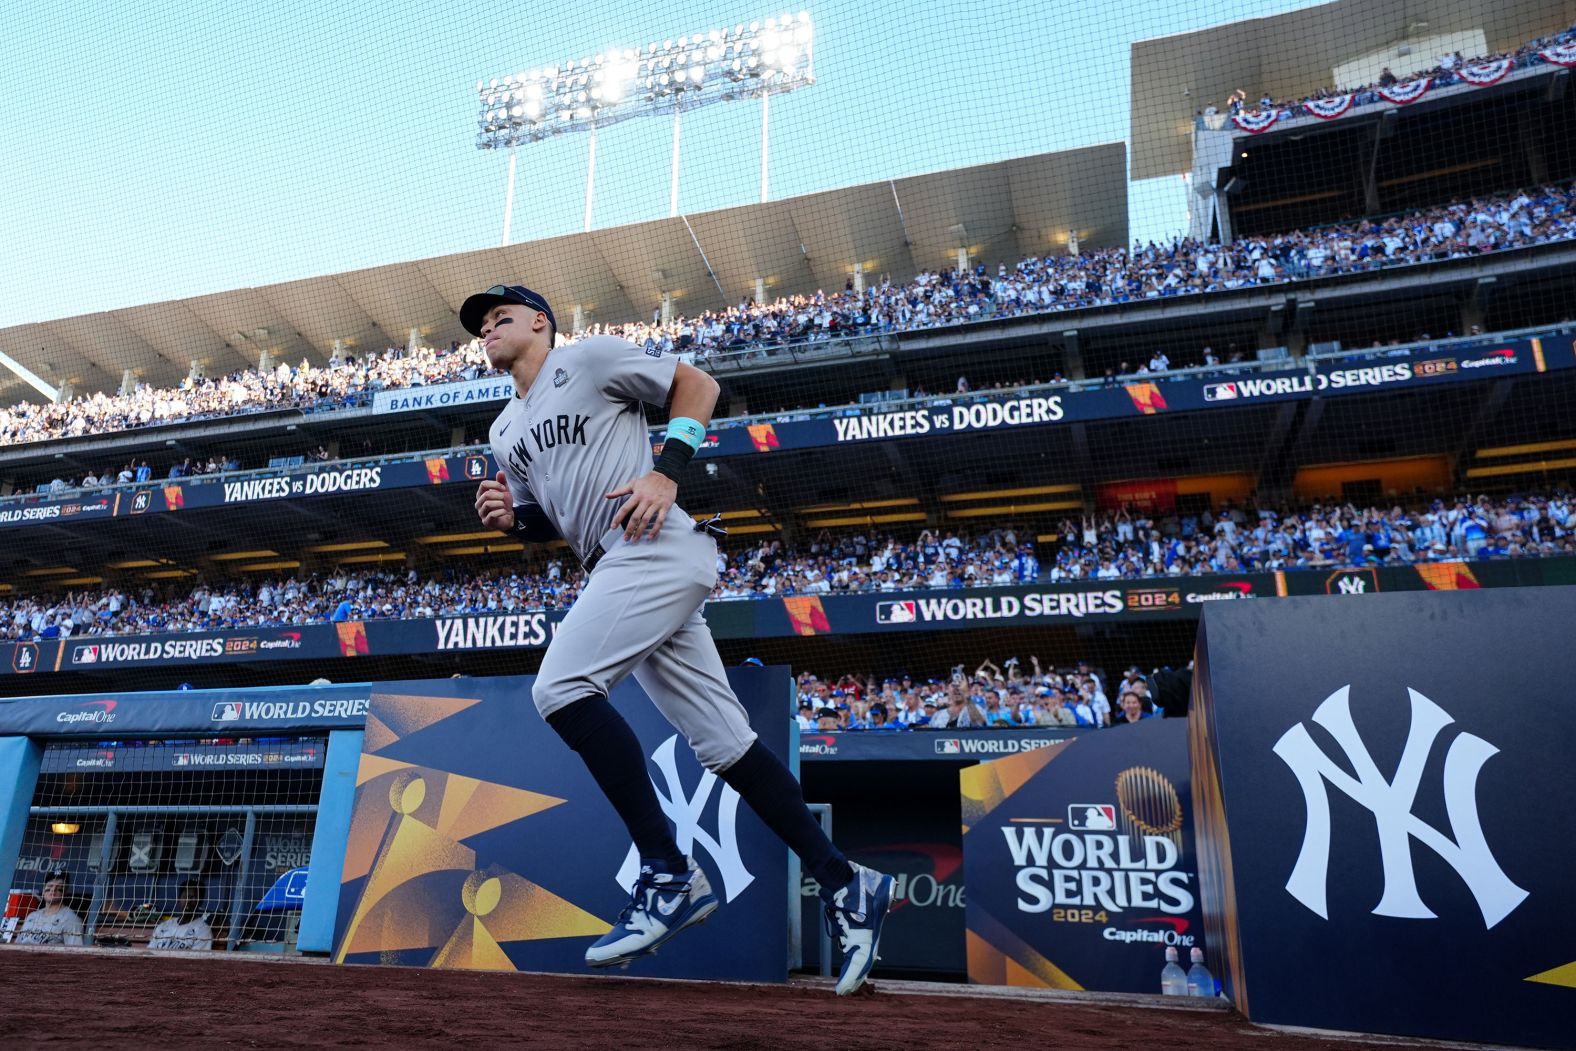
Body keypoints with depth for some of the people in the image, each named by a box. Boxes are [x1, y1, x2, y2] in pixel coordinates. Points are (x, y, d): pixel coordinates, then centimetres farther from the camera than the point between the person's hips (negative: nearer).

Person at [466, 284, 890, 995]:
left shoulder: (589, 357, 3)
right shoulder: (506, 433, 25)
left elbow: (697, 384, 3)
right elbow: (547, 523, 29)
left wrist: (666, 472, -10)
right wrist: (509, 518, 6)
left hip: (658, 548, -8)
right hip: (616, 573, 8)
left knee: (560, 688, -20)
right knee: (722, 745, 2)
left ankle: (669, 876, -14)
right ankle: (843, 884, 7)